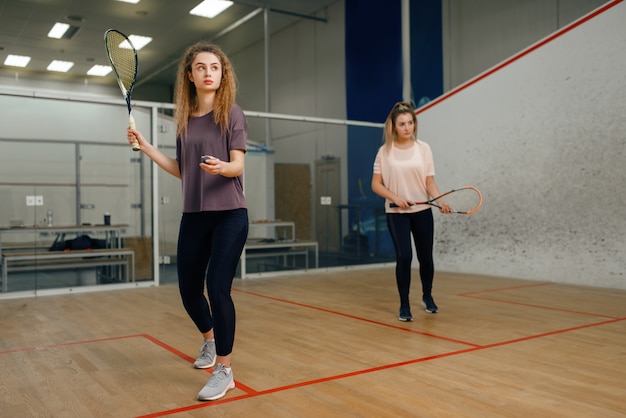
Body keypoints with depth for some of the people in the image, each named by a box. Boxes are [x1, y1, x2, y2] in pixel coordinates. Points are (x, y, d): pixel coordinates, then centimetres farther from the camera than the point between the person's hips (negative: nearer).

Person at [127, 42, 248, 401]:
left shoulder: (232, 113, -4)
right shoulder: (184, 118, 10)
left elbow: (238, 164, -12)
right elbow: (182, 170, 15)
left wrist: (222, 167, -34)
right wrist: (147, 147, 7)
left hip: (229, 214, -5)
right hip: (193, 216, 6)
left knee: (218, 287, -13)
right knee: (189, 290, 11)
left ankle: (224, 370, 1)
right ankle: (210, 340, 41)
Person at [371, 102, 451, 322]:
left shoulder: (423, 148, 0)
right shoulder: (385, 151, -2)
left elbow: (430, 182, 0)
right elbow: (376, 184, -1)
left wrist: (441, 200, -18)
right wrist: (395, 197, -17)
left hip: (422, 211, 2)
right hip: (396, 213, -2)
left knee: (425, 257, 9)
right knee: (404, 256, -11)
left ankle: (427, 297, 36)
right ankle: (404, 305, 7)